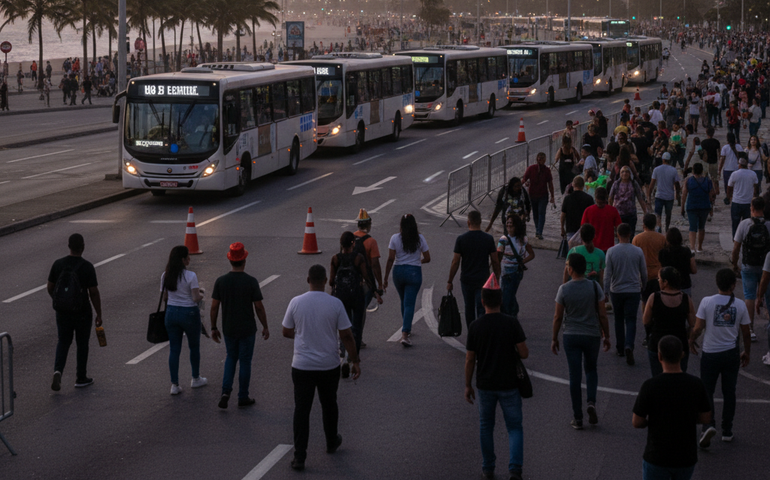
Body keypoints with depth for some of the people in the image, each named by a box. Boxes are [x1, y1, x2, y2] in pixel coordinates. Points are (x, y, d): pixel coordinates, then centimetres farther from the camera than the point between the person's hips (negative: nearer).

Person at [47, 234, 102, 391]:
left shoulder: (58, 264, -5)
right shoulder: (87, 267, -16)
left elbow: (50, 287, 4)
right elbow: (94, 293, -14)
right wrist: (99, 314, -4)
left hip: (62, 311, 3)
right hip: (82, 313, -3)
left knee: (63, 342, 16)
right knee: (82, 344, 14)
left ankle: (58, 371, -7)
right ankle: (81, 378, 24)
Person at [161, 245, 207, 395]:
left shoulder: (165, 276, 0)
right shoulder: (190, 276, -18)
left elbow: (164, 297, 6)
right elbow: (196, 298, -19)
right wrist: (201, 295, 2)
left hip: (171, 313, 4)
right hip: (189, 313, -4)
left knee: (174, 349, 8)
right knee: (194, 346, 17)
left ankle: (174, 385, 8)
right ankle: (196, 379, 31)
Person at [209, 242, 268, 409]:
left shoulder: (221, 281, -8)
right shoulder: (251, 282, -15)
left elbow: (214, 307, -3)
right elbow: (259, 307, -10)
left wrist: (213, 328, 8)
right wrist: (265, 327, 2)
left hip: (228, 329, 3)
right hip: (247, 329, -3)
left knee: (231, 358, 21)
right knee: (245, 361, 10)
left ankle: (226, 392, 5)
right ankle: (243, 397, 19)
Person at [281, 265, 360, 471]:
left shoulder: (296, 303, -8)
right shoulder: (335, 304, -10)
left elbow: (286, 332, 4)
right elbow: (346, 336, -7)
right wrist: (355, 361, 2)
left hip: (302, 366, 0)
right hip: (329, 366, 1)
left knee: (302, 409, 2)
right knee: (329, 405, 21)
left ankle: (299, 457, -3)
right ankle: (332, 443, 41)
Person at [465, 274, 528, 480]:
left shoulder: (475, 326, -8)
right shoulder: (511, 323, -11)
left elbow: (470, 360, -4)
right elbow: (524, 353, -11)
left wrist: (468, 385, 7)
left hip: (485, 385, 1)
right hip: (509, 385, -1)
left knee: (486, 426, 18)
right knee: (514, 427, 7)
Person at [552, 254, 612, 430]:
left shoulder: (564, 289, -10)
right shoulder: (595, 287, -7)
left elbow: (558, 317, -5)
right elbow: (602, 315, -4)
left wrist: (554, 339, 7)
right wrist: (606, 336, 8)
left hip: (571, 336, -1)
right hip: (592, 335, 1)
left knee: (575, 376, 4)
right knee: (591, 370, 21)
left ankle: (577, 418, 7)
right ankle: (591, 402, -3)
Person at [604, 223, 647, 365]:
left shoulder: (611, 251, -9)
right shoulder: (638, 251, -6)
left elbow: (607, 274, -8)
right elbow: (644, 272, 3)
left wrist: (606, 291, 0)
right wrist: (643, 287, 20)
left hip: (616, 290, 0)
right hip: (633, 290, 0)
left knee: (619, 319, 16)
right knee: (631, 320, 1)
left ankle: (620, 348, 24)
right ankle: (628, 346, -20)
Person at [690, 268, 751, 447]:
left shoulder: (707, 302, -12)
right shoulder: (740, 305, -6)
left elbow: (697, 328, -11)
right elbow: (745, 333, 2)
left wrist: (692, 341, 9)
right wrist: (747, 353, 17)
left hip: (710, 353, -2)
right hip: (731, 353, 2)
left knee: (707, 392, 7)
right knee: (729, 392, 15)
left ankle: (708, 425, -15)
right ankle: (727, 431, 20)